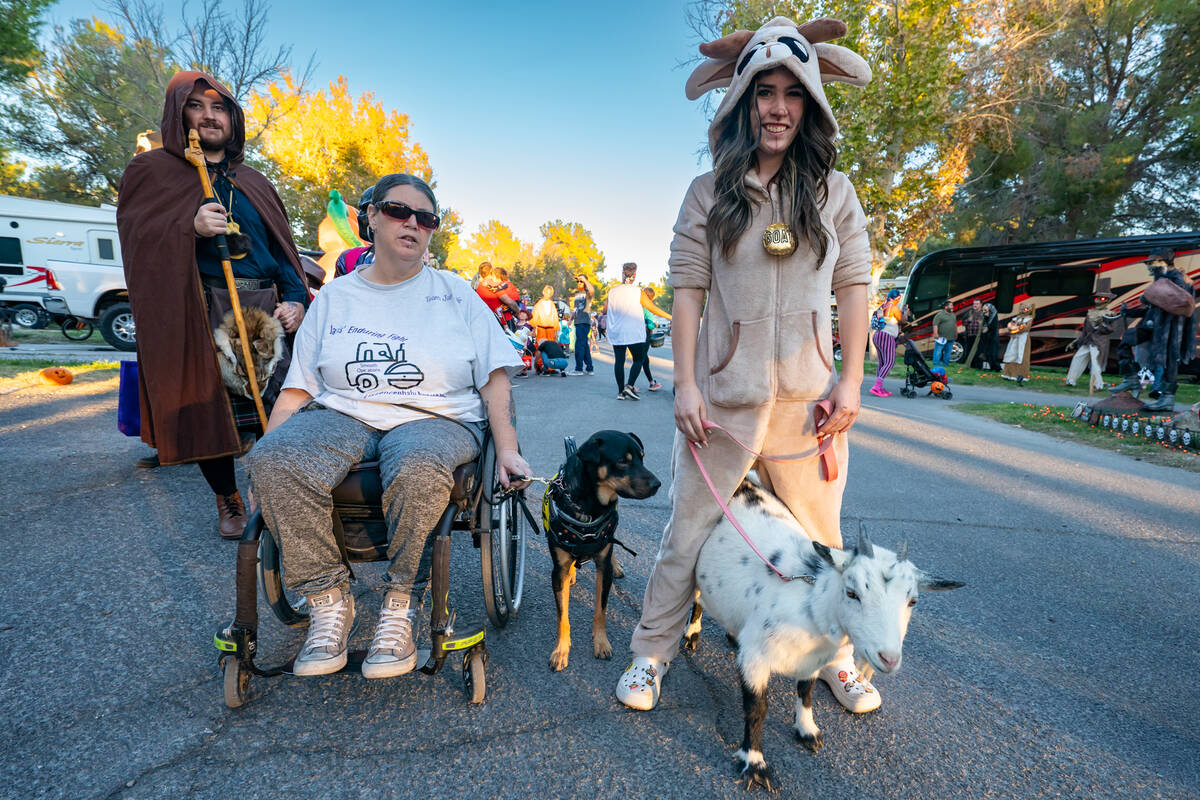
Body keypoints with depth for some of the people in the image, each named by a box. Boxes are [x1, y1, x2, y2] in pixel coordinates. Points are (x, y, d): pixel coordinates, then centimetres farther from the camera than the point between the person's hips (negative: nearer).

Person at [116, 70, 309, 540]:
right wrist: (189, 227, -17)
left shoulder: (254, 183, 21)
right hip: (198, 313, -2)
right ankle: (227, 499, 20)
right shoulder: (153, 171, 11)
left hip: (265, 307, 3)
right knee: (209, 408, 0)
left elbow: (282, 246, 14)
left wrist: (295, 299, -2)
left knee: (274, 407, -4)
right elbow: (136, 237, 2)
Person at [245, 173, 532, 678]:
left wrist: (507, 450, -7)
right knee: (273, 460, -28)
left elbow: (495, 378, 6)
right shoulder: (334, 298, 18)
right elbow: (296, 391, 15)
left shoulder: (455, 294, 13)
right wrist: (264, 448, 0)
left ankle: (399, 608, -14)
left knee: (418, 470, -37)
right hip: (341, 415, 3)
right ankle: (329, 602, -11)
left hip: (434, 418, -2)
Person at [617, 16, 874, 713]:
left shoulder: (834, 191, 8)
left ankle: (838, 656, 36)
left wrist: (851, 379, -1)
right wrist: (686, 383, -7)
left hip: (808, 396, 2)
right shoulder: (709, 193, 3)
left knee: (819, 535, 13)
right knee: (689, 532, 6)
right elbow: (688, 291, 0)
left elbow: (853, 288, 7)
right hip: (723, 395, -1)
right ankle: (652, 654, 24)